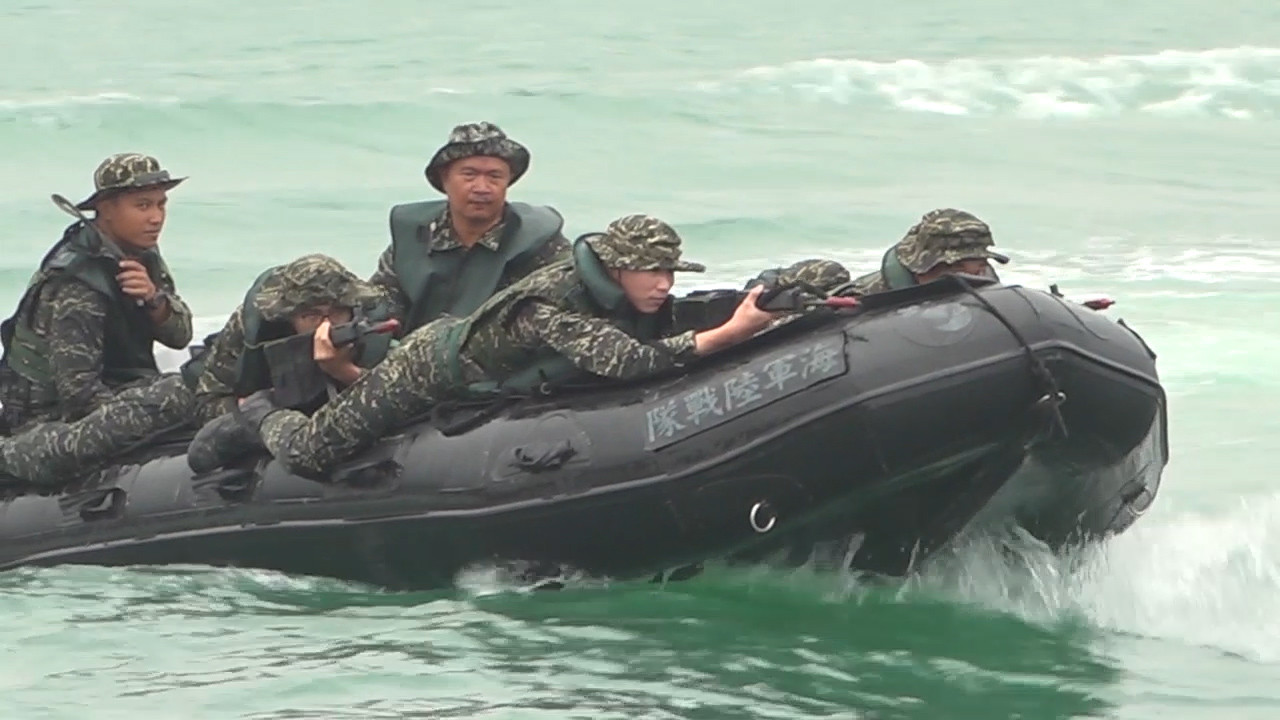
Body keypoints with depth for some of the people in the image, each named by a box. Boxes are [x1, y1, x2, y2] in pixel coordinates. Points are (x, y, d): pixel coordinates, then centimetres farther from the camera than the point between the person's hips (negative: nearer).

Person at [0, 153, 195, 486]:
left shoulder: (143, 257, 6)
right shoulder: (77, 286, -22)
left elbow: (180, 335, 1)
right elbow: (78, 391, -24)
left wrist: (154, 298, -18)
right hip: (57, 416, -9)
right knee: (172, 397, -34)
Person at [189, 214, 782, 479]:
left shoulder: (631, 299, -15)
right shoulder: (551, 305, -42)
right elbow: (625, 361, -55)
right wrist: (727, 334, -61)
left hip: (488, 388, 8)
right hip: (435, 367, -8)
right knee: (309, 455, -4)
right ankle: (258, 414, 31)